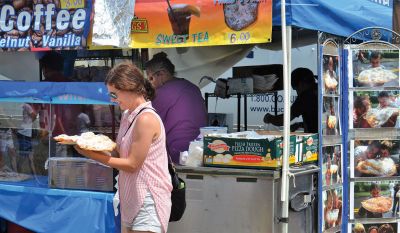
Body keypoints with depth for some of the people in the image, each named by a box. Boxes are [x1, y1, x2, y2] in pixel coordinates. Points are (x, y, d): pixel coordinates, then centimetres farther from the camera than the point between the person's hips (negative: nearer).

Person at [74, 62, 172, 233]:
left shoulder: (146, 119, -19)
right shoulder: (127, 116, 10)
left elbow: (132, 164, -18)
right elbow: (119, 154, 8)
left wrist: (93, 155, -14)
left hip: (148, 203, -9)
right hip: (131, 199, 9)